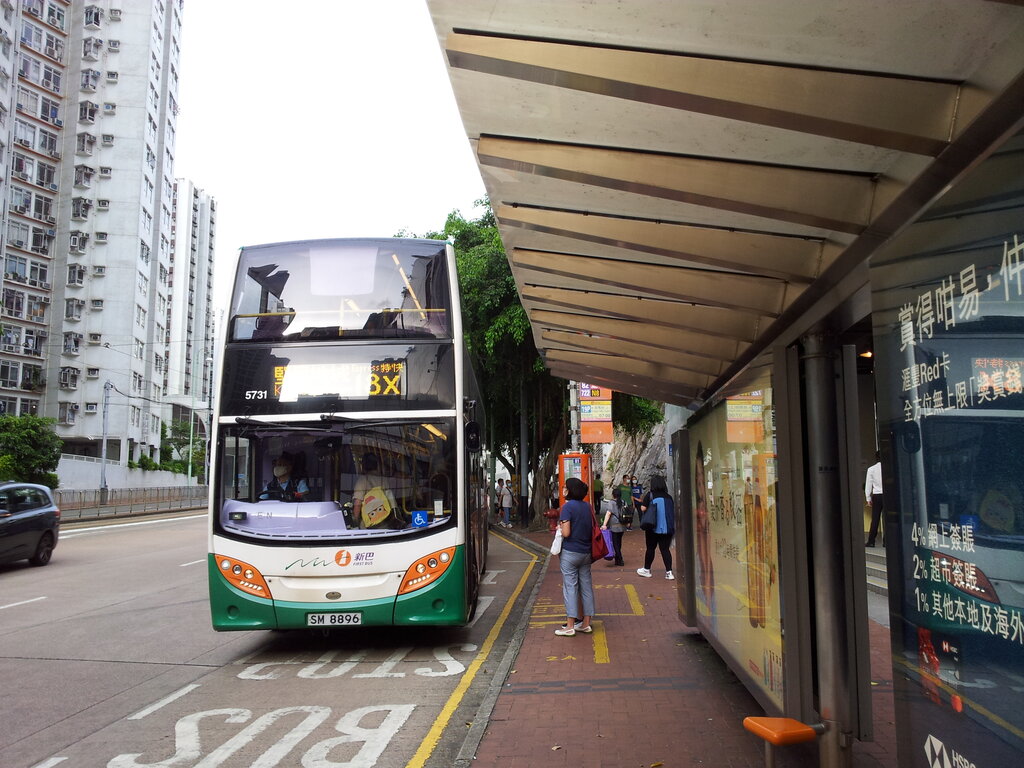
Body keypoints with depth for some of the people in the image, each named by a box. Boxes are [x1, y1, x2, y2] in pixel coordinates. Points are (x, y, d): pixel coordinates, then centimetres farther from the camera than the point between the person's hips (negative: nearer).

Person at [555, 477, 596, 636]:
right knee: (586, 586, 10)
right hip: (586, 553, 6)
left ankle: (570, 626, 2)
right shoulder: (588, 507, 7)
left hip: (570, 552, -6)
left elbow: (566, 533, -18)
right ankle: (586, 623, 17)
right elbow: (593, 530, 12)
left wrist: (560, 527, 1)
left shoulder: (568, 506, -14)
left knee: (570, 587, -1)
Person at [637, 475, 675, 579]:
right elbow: (673, 511, 7)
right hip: (668, 528, 3)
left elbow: (643, 509, -14)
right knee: (665, 549, 6)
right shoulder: (668, 497, 2)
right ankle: (669, 572, -1)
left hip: (654, 527, -3)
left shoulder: (650, 496, -9)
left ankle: (646, 570, 23)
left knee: (650, 548, 10)